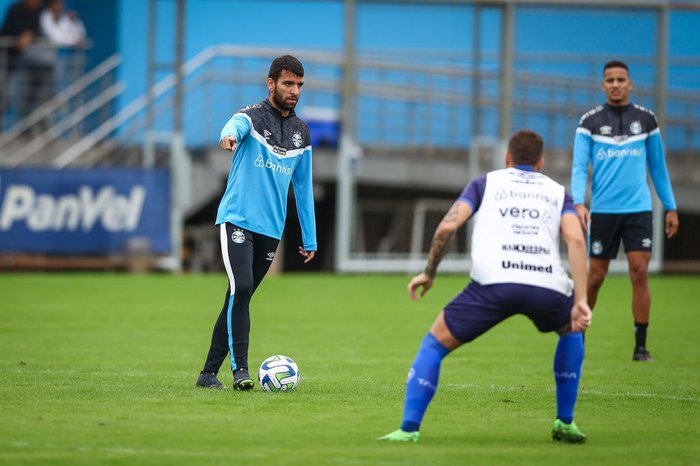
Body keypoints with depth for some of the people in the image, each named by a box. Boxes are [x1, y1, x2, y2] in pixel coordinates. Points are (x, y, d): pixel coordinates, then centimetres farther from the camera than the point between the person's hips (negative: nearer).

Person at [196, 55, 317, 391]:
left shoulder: (301, 132, 12)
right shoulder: (253, 117, -6)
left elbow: (303, 186, 19)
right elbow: (235, 125, -32)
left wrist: (309, 239, 18)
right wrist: (229, 136, -57)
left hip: (271, 230, 5)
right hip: (238, 220, -5)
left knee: (239, 299, 6)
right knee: (241, 288, -22)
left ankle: (209, 373, 13)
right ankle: (239, 368, -22)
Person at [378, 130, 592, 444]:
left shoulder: (485, 183, 25)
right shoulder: (556, 191, 27)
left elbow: (448, 226, 9)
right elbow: (576, 239, 8)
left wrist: (429, 273, 22)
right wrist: (580, 300, 2)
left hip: (494, 283, -2)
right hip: (548, 285, 2)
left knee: (435, 343, 15)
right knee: (571, 331, 35)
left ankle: (409, 428, 2)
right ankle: (565, 424, 30)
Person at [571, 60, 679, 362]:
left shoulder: (646, 119, 7)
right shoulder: (590, 122, 1)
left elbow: (657, 166, 14)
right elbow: (579, 167, -3)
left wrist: (670, 207, 12)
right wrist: (578, 203, -19)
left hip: (638, 209, 1)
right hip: (603, 210, -1)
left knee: (640, 272, -9)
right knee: (595, 277, 4)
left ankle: (641, 345, -4)